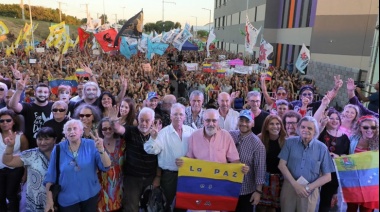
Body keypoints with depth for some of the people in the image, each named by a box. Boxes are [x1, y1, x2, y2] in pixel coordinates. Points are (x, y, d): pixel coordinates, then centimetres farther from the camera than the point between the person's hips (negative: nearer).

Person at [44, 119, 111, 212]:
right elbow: (50, 176, -2)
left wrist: (101, 149, -30)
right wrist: (49, 200, -2)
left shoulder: (91, 145, -8)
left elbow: (106, 167, -15)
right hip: (67, 199, 0)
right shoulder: (58, 149, -6)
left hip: (90, 195, 0)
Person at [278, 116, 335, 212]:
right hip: (289, 186, 1)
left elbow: (327, 177, 0)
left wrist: (308, 188, -11)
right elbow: (282, 165, -5)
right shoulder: (290, 142, -2)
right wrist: (295, 185, -13)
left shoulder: (322, 148, -3)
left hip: (310, 191, 0)